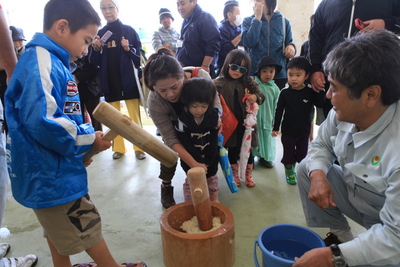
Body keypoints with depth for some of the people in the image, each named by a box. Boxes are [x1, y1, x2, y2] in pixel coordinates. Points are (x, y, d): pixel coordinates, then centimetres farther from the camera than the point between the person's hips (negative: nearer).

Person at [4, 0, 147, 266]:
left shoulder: (49, 62, 10)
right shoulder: (42, 63, -21)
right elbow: (42, 121, -33)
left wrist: (79, 147, 7)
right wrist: (89, 139, -19)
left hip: (50, 170, 10)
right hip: (51, 173, -10)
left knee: (59, 229, 25)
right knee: (87, 227, 9)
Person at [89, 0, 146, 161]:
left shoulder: (129, 30, 2)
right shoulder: (100, 33, 8)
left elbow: (139, 57, 0)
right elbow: (94, 62, 7)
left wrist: (128, 49, -17)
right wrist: (96, 49, -11)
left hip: (129, 81, -3)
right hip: (110, 82, 3)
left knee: (134, 116, 0)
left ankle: (139, 148, 10)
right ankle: (118, 148, 20)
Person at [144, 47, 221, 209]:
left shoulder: (200, 77, -40)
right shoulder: (154, 102, -38)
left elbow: (215, 102, -21)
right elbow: (171, 139, -34)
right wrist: (193, 164, -43)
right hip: (174, 123, -1)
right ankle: (166, 186, 10)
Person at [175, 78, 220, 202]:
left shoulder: (214, 116, -14)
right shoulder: (182, 120, -24)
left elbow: (214, 141, -10)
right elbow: (186, 144, -21)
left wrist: (208, 161, -11)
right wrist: (199, 162, -19)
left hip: (211, 157, 3)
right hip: (191, 158, -3)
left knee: (211, 178, 19)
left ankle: (214, 200, 40)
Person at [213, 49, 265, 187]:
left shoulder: (248, 82, 0)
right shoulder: (219, 83, -8)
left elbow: (261, 96, 4)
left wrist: (256, 97, -19)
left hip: (246, 122, 2)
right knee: (232, 149, 16)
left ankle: (249, 175, 34)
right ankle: (234, 174, 35)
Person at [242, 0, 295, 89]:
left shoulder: (284, 21, 9)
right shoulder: (248, 21, 6)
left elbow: (289, 42, 16)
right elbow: (249, 42, -11)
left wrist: (291, 46, -8)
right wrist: (257, 18, -9)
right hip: (254, 74, -1)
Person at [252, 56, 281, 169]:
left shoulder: (275, 88, -3)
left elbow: (276, 106, 1)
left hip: (267, 119, 2)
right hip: (254, 118, -2)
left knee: (267, 137, 15)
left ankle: (265, 157, 33)